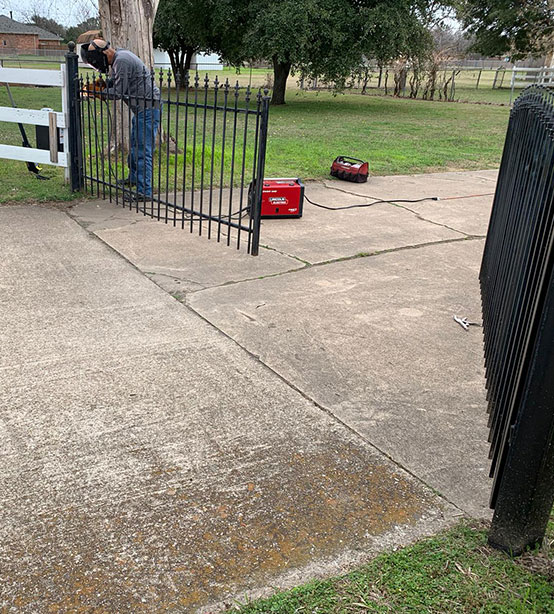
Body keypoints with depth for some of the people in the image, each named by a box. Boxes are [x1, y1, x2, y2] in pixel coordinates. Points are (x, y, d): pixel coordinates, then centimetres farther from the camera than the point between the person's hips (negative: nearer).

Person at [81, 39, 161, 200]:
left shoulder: (121, 61, -19)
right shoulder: (118, 57, 13)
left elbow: (119, 92, -20)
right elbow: (115, 81, 23)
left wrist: (99, 93, -6)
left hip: (148, 109, -11)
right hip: (141, 108, 11)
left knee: (143, 151, -10)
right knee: (134, 145, 23)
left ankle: (145, 191, -8)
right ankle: (134, 178, 40)